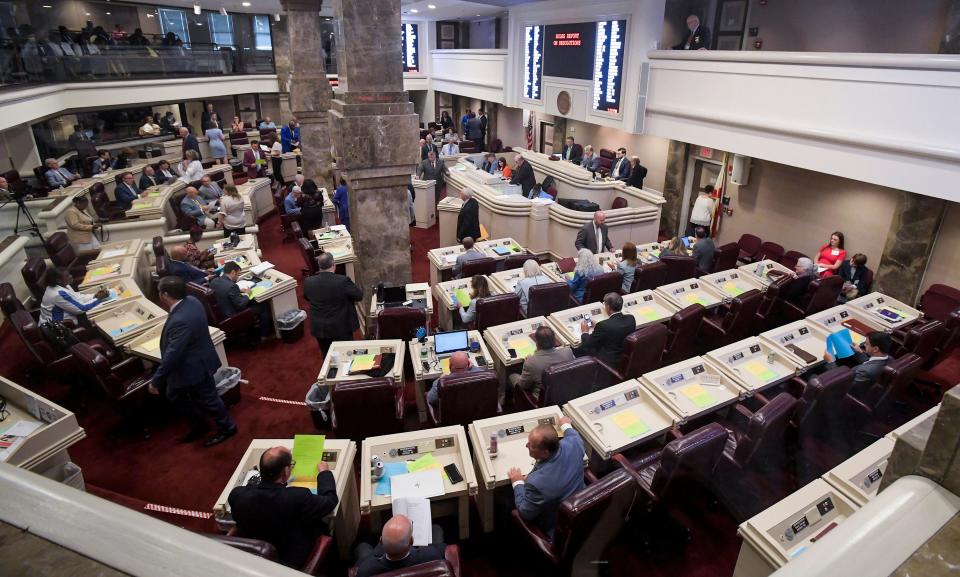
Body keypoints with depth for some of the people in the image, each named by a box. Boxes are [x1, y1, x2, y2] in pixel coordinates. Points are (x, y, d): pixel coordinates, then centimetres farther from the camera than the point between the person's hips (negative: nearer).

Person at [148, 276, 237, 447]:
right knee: (174, 395, 25)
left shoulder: (180, 321, -37)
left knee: (207, 400, 12)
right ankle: (199, 426, 42)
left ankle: (227, 428, 35)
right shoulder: (191, 301, -7)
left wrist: (156, 380, -22)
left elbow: (172, 355, -32)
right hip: (189, 363, 10)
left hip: (194, 368, -10)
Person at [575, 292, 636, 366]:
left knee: (577, 351, 11)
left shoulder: (603, 325, -28)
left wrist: (585, 332, 4)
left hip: (609, 362, -7)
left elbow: (587, 346, -15)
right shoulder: (631, 319, -9)